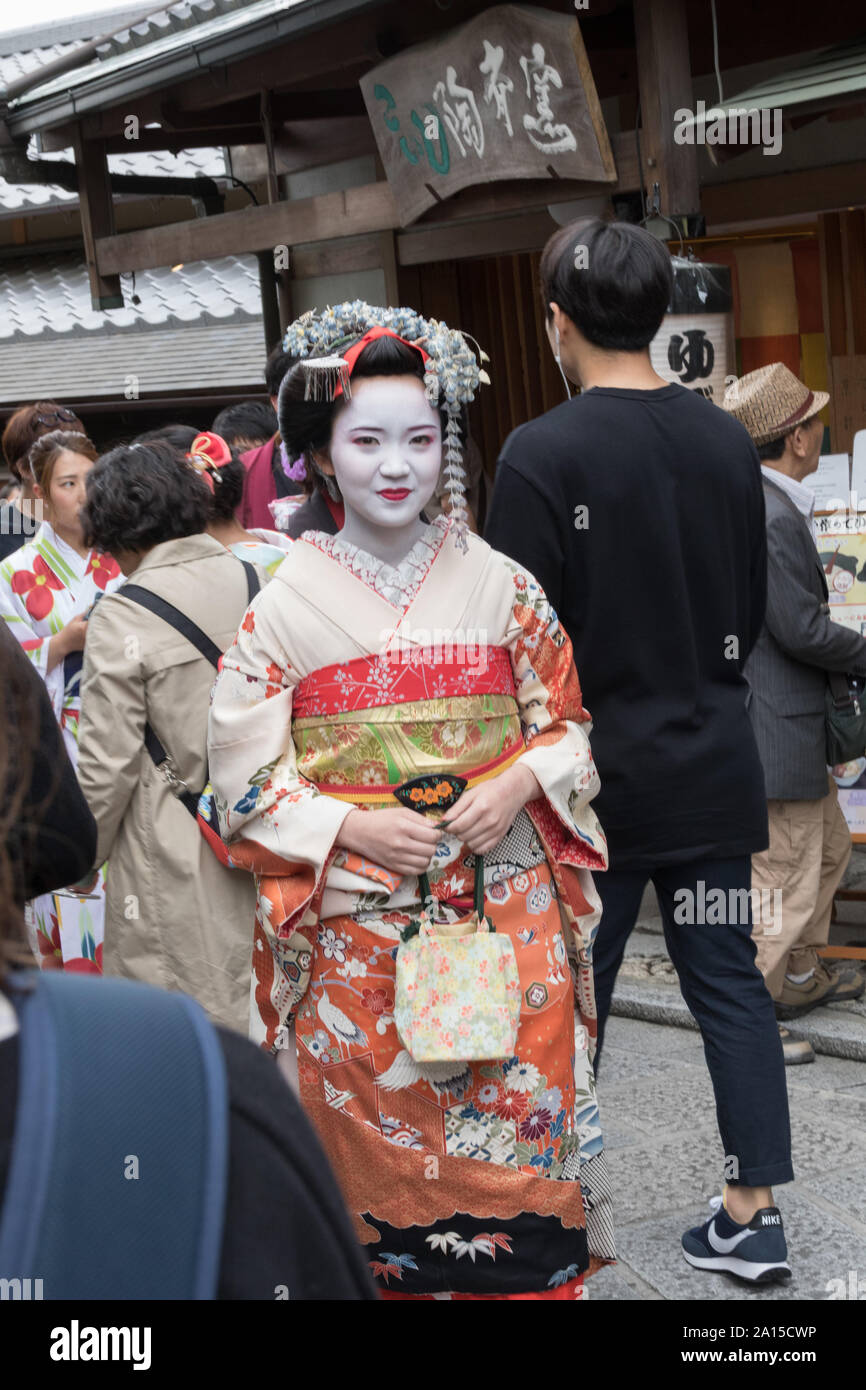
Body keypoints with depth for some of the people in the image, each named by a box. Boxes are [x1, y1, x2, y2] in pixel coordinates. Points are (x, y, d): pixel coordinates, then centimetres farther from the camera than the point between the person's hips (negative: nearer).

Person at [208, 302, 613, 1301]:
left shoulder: (498, 584, 2)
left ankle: (531, 1275, 27)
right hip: (359, 931, -1)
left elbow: (566, 723, 9)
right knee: (383, 1141, 8)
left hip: (508, 914, 1)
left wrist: (519, 786, -11)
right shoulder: (285, 607, -3)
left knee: (517, 1125, 7)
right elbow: (245, 776, -1)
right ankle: (397, 1277, 29)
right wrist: (350, 826, -15)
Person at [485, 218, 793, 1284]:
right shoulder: (730, 444, 3)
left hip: (595, 775, -4)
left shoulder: (542, 454, -15)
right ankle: (753, 1213, 15)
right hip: (715, 772, 5)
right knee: (728, 982, 10)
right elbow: (751, 615, 12)